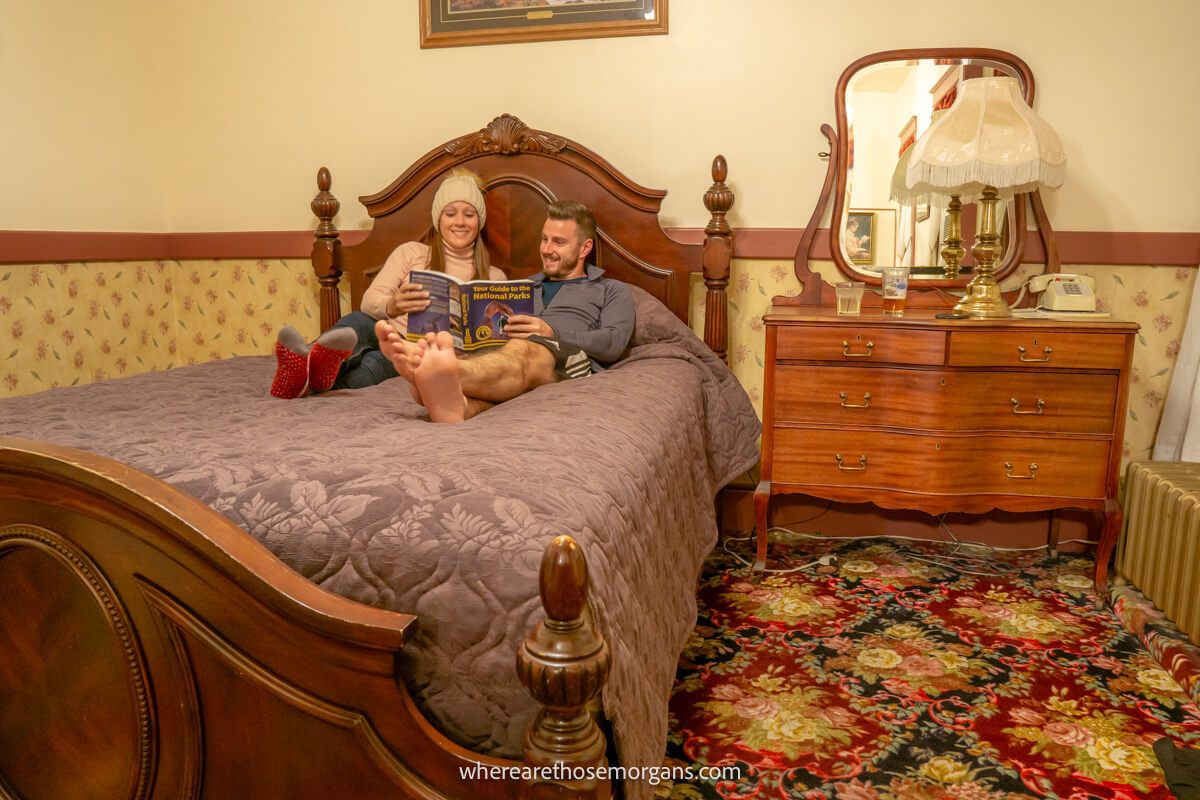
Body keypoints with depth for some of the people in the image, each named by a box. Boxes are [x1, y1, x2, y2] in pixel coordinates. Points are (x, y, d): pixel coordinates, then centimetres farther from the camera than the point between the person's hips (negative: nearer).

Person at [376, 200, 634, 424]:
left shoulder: (612, 291, 23)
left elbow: (613, 344, 3)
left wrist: (552, 333, -9)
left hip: (573, 361, -4)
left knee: (523, 350, -39)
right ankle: (457, 404, -70)